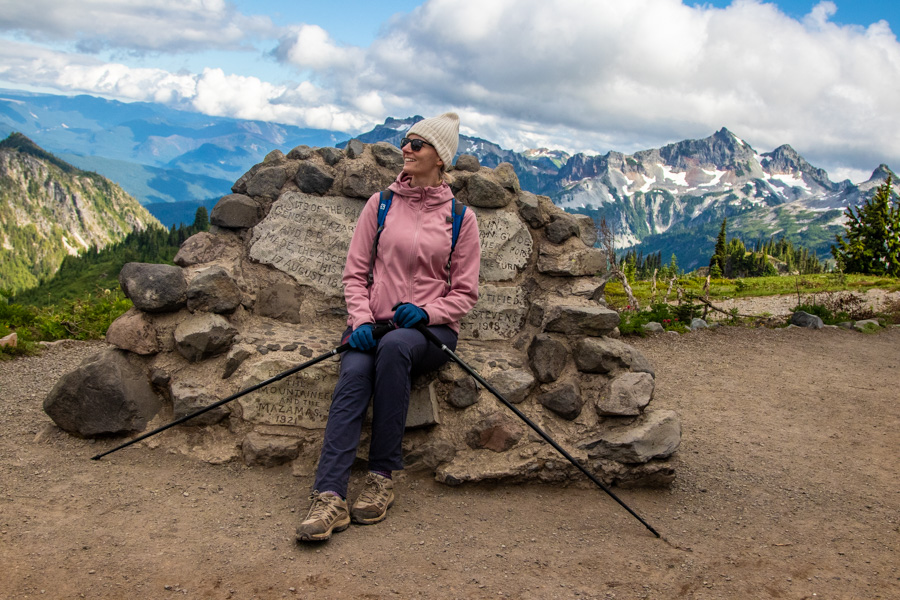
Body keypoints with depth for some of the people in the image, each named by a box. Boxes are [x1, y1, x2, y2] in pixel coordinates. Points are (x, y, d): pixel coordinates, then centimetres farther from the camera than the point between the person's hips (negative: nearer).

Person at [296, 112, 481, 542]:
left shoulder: (460, 218, 7)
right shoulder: (381, 204, 11)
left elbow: (464, 293, 6)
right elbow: (355, 272, 8)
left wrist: (427, 312, -14)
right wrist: (361, 319, -10)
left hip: (430, 330, -1)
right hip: (374, 324, 2)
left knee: (394, 347, -37)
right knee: (353, 374, -31)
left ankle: (382, 478, -29)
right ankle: (329, 497, -39)